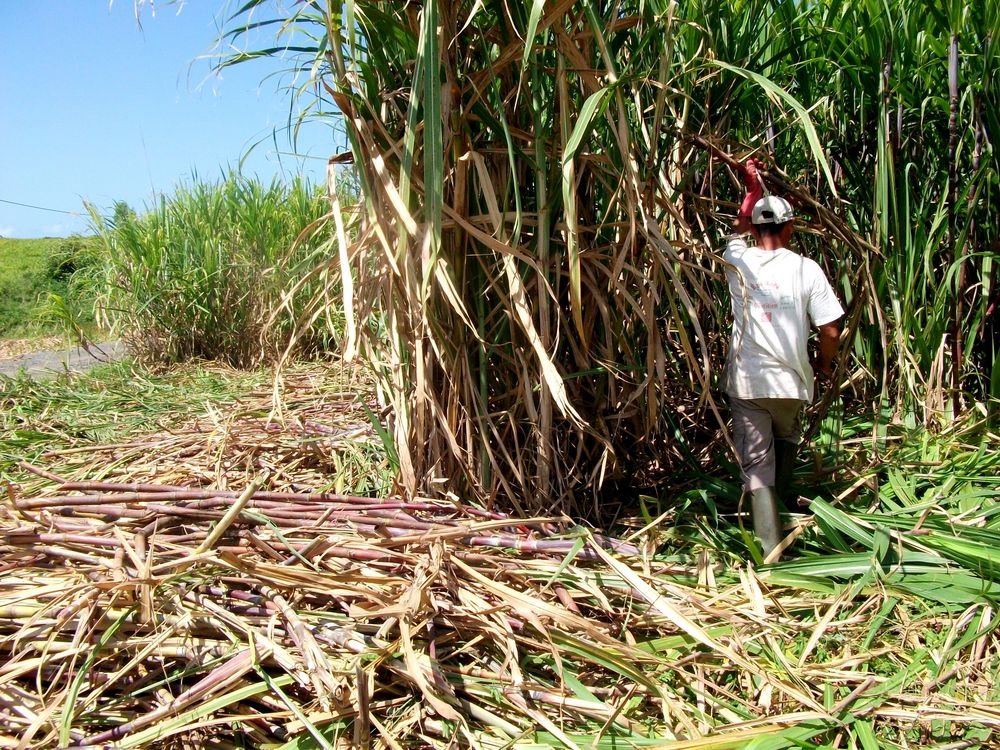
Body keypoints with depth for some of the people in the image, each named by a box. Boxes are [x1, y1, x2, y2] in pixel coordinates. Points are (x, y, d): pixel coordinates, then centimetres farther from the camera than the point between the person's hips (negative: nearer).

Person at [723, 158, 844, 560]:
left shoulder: (738, 261, -2)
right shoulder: (806, 269, -7)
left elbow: (738, 227, 22)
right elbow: (830, 330, -6)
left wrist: (753, 187, 34)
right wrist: (825, 364, 13)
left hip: (745, 380, 0)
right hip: (789, 379, 0)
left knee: (756, 462, 2)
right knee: (787, 440, 28)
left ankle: (769, 549, -2)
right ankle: (779, 503, 45)